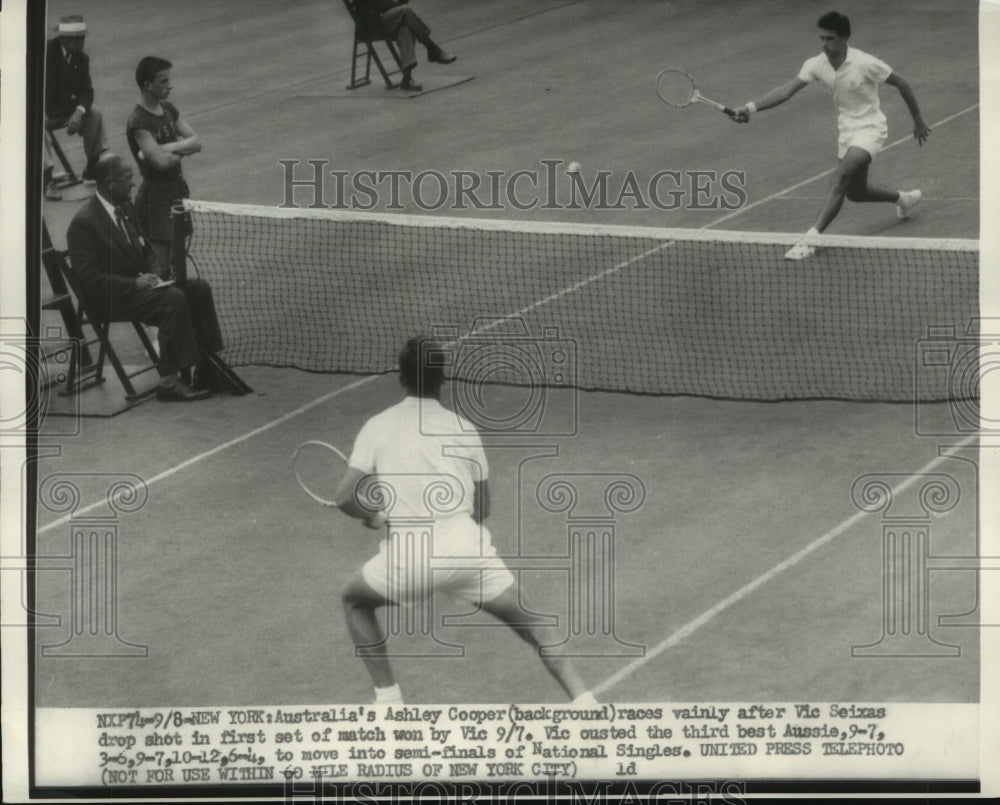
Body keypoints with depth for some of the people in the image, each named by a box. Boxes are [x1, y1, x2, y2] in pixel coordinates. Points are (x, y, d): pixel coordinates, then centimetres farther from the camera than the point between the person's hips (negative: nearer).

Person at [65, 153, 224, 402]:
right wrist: (135, 284, -23)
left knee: (198, 288, -8)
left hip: (137, 283, 9)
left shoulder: (126, 208, 10)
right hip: (111, 299, -9)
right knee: (174, 299, -28)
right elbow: (88, 278, -20)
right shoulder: (83, 222, -17)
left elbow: (145, 248, 21)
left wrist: (155, 272, -1)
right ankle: (169, 383, -27)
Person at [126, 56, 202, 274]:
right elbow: (161, 161, -27)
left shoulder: (168, 109, 8)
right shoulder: (139, 121, -19)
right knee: (159, 266, -8)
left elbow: (196, 143, 2)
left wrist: (167, 147, -16)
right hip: (156, 196, -8)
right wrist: (183, 148, -9)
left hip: (178, 189, 8)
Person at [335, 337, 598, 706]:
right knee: (530, 624, 15)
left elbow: (345, 498, 0)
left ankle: (388, 699, 19)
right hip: (467, 546, 1)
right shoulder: (464, 429, 12)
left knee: (355, 600, 27)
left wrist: (373, 516, 20)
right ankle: (583, 700, 2)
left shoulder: (377, 427, 8)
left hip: (408, 555, -1)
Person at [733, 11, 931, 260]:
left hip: (869, 129, -7)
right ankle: (904, 198, 47)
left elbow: (902, 84, -10)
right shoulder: (817, 64, -9)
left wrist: (918, 120, -1)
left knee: (838, 181, -24)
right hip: (847, 130, 7)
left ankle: (810, 239, -31)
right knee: (855, 192, 19)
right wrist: (751, 107, -32)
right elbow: (786, 90, -17)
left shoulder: (865, 64, -23)